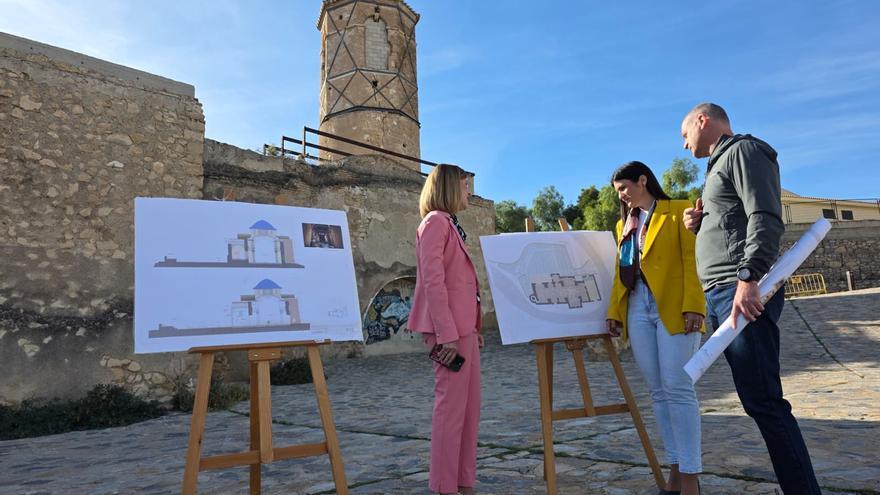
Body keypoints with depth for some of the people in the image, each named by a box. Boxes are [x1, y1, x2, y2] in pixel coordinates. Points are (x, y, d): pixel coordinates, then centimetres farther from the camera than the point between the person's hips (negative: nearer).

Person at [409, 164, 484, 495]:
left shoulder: (451, 225, 20)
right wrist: (447, 334, -22)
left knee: (470, 406, 12)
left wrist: (473, 328, 16)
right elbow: (432, 281, -18)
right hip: (449, 328, -10)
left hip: (464, 327, 10)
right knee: (451, 405, -3)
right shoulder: (435, 221, -9)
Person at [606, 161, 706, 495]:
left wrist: (693, 306, -16)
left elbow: (692, 260, -6)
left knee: (678, 389, -8)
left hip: (673, 307, -5)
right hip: (637, 309, 6)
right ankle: (676, 468, 12)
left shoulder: (678, 210, 4)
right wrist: (614, 311, 7)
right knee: (658, 391, 5)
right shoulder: (624, 224, 21)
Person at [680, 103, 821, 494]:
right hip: (721, 294, 10)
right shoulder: (721, 165, 28)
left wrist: (747, 278, -25)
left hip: (743, 292, -9)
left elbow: (765, 219, -15)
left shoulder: (744, 150, 0)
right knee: (757, 398, 8)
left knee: (761, 399, -12)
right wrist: (700, 225, 12)